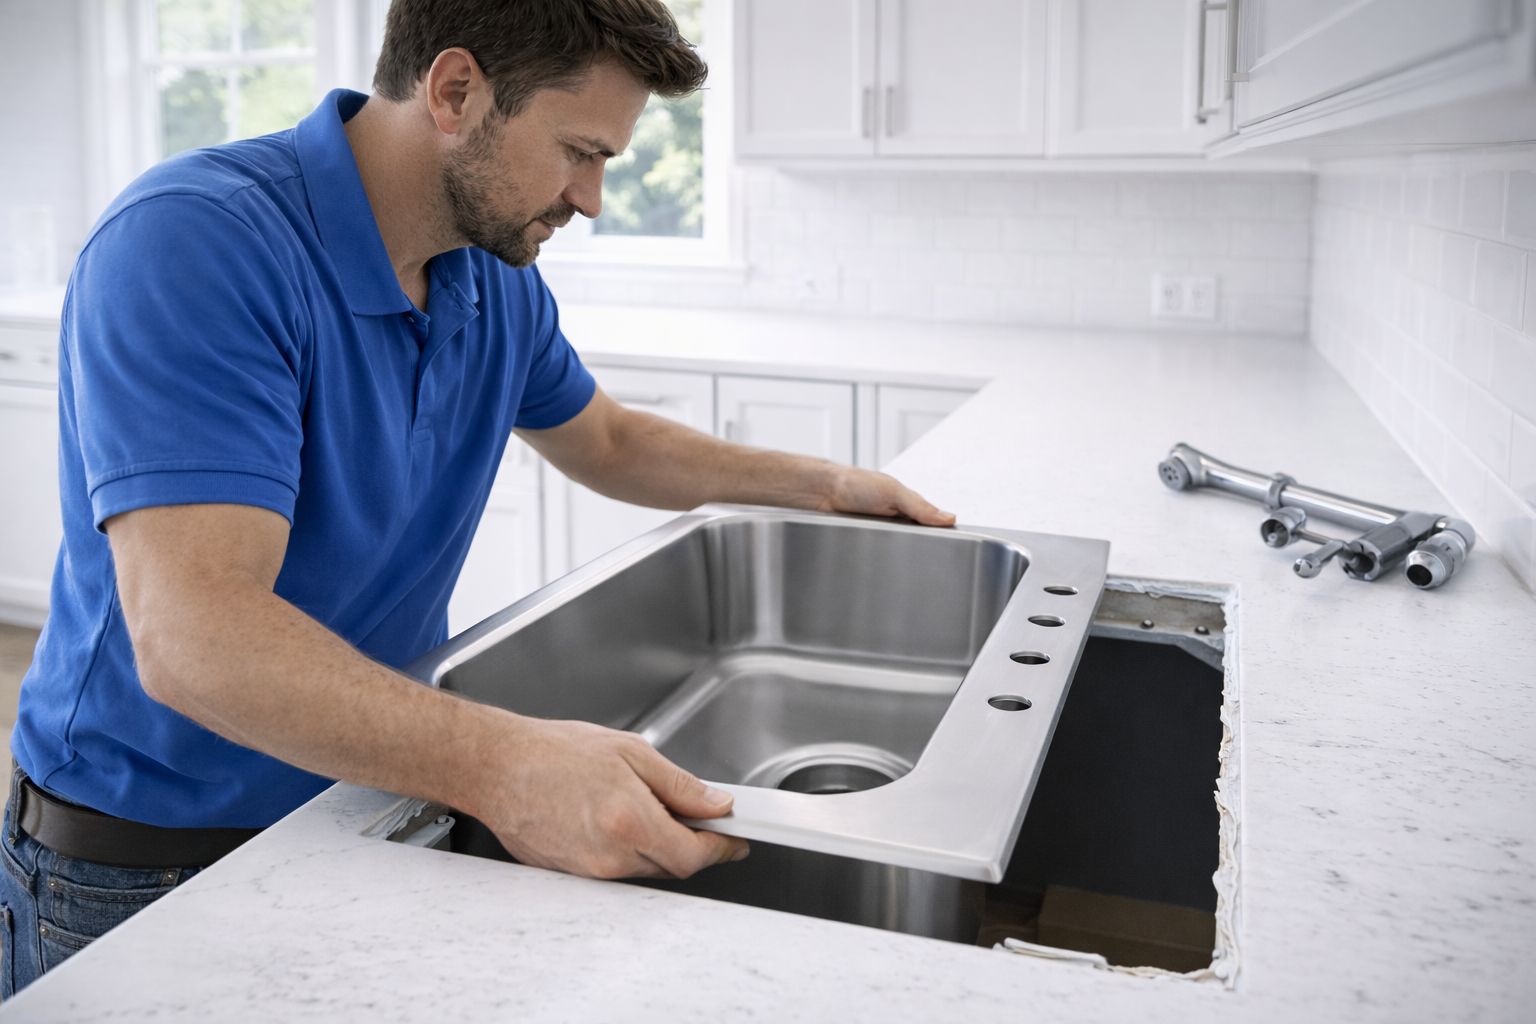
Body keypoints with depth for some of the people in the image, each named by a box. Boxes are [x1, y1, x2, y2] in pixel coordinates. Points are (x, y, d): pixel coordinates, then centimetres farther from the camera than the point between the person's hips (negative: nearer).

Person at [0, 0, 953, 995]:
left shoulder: (499, 286, -2)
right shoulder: (191, 244, -27)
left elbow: (607, 440, 18)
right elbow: (190, 634, -36)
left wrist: (823, 484, 13)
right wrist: (501, 765, -48)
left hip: (373, 801, 6)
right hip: (147, 864, -6)